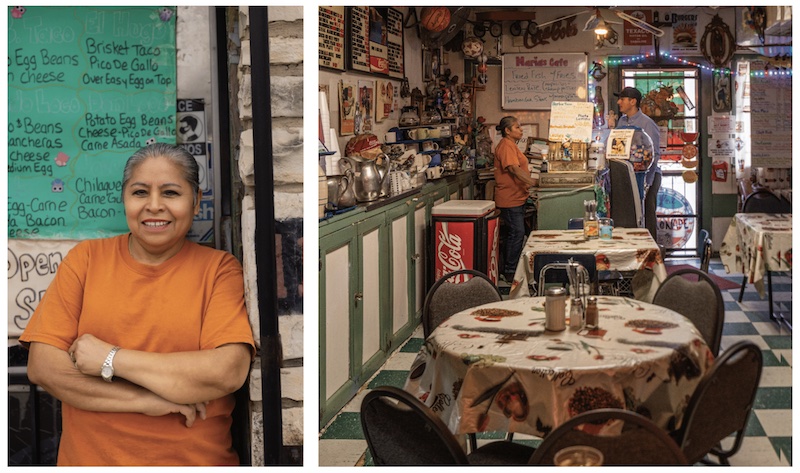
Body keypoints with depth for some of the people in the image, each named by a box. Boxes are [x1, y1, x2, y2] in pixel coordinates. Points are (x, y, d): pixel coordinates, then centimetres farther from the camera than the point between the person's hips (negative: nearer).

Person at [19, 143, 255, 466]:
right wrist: (143, 400, -11)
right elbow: (41, 366, -2)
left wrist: (110, 358, -11)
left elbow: (229, 372, -13)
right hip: (88, 458, 2)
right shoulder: (86, 258, 6)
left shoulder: (220, 268, 0)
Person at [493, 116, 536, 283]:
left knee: (513, 233, 14)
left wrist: (529, 184, 22)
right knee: (517, 233, -9)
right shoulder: (506, 146, -17)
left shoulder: (511, 145, 17)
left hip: (517, 198, 11)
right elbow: (514, 169, -28)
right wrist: (534, 183, -36)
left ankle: (507, 270, 21)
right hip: (509, 199, -11)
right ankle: (509, 272, -3)